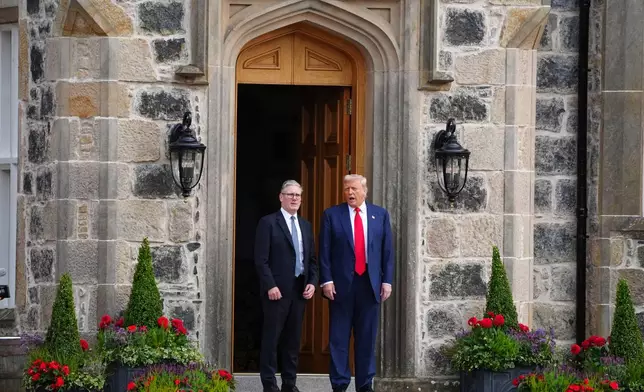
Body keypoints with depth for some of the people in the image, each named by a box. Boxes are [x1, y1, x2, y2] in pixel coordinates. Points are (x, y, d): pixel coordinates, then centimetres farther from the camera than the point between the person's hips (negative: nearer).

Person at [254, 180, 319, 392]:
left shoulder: (305, 226, 16)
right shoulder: (268, 223, -3)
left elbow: (312, 259, 17)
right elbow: (261, 259, -9)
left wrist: (312, 282, 2)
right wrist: (270, 286, -17)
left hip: (300, 289, 6)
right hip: (277, 289, -6)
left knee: (293, 339, 8)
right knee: (271, 338, -2)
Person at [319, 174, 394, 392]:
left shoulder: (380, 215, 8)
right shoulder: (332, 215, 2)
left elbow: (387, 250, 7)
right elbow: (324, 251, 0)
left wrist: (387, 280, 1)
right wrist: (326, 280, -8)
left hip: (370, 283, 2)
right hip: (341, 283, -2)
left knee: (367, 337, 7)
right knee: (339, 337, 1)